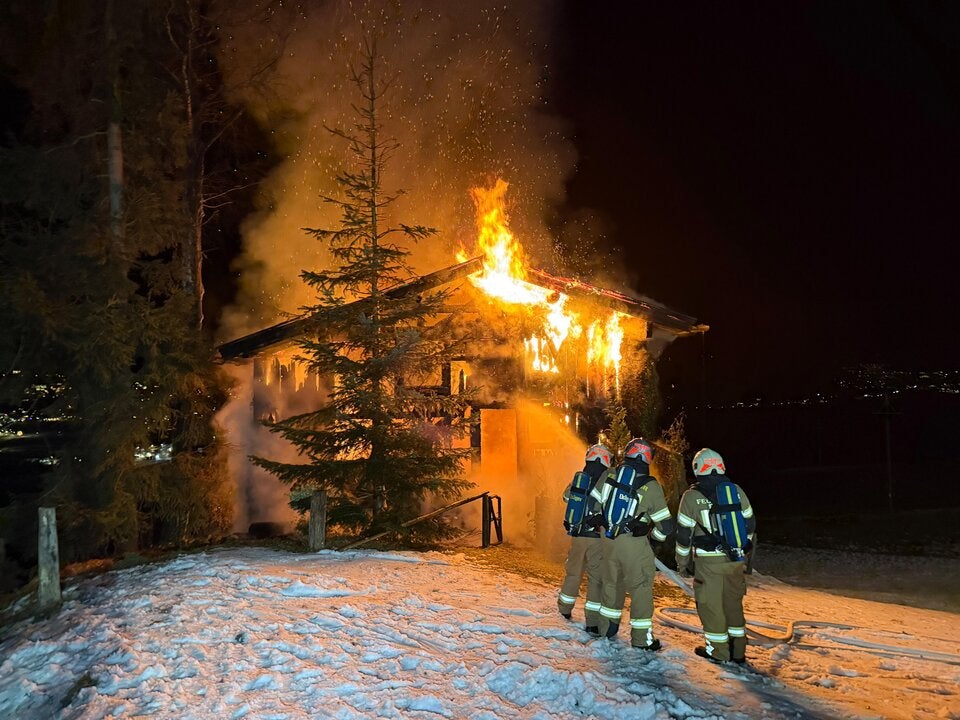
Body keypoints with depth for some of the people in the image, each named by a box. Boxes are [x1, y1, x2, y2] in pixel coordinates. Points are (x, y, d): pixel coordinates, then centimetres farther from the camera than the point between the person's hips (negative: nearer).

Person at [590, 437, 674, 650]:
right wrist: (655, 539, 11)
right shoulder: (651, 486, -13)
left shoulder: (611, 476, -3)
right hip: (634, 545, -5)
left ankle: (607, 627, 31)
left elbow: (594, 499, 9)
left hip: (608, 539, 5)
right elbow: (665, 524, -8)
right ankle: (641, 637, 10)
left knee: (612, 583, 20)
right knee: (641, 587, 7)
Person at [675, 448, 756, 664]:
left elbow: (684, 533, -4)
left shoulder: (691, 497, -8)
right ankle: (738, 650, 22)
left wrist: (682, 562, 7)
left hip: (708, 561, -4)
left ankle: (718, 650, 14)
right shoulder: (737, 491, 1)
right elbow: (749, 525, 10)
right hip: (735, 558, 4)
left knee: (710, 604, 8)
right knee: (733, 602, 16)